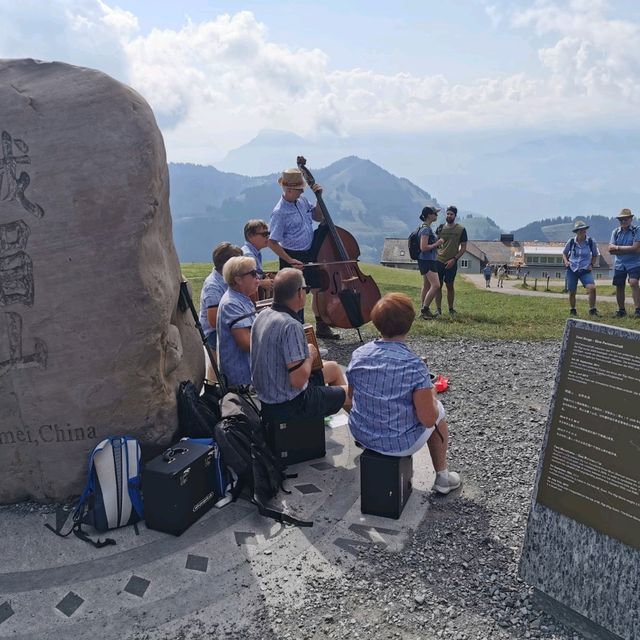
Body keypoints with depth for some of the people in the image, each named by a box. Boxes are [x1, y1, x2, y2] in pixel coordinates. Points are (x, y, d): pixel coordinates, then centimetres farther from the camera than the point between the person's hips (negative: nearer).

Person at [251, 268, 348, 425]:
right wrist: (310, 356, -13)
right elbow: (299, 379, -31)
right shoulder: (291, 326, -30)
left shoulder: (263, 315, -2)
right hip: (288, 406, -9)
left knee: (333, 368, 25)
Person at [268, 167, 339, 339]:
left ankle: (321, 327, 31)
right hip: (293, 257, -8)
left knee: (319, 289, 15)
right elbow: (272, 242, -17)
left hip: (310, 254, 8)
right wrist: (290, 261, -19)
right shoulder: (280, 212, -19)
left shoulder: (302, 201, 3)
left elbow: (319, 217, 16)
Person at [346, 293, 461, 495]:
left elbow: (352, 397, 4)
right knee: (438, 411, 24)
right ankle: (442, 477, 39)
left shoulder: (358, 355, -11)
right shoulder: (414, 366, -25)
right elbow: (428, 420, -21)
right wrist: (431, 396, -1)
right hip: (400, 444, -4)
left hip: (360, 434, 4)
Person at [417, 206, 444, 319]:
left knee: (427, 286, 12)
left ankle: (424, 310, 17)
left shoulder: (427, 228, 16)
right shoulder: (425, 229, -15)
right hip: (426, 260, -11)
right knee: (436, 285, -15)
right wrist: (437, 244, -14)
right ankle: (424, 309, -11)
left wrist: (437, 243, 14)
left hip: (429, 260, 11)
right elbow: (423, 248, -22)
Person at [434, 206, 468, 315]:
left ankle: (451, 309, 18)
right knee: (438, 285, 0)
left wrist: (454, 259, -11)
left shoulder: (461, 229, -1)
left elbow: (463, 248, -1)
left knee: (450, 286, 7)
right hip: (439, 261, 2)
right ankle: (438, 309, 5)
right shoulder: (440, 228, 6)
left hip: (451, 263, -2)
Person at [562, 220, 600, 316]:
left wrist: (592, 264, -5)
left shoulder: (591, 241, -4)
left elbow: (595, 255, 10)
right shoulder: (571, 242, -4)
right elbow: (564, 253, 12)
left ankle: (592, 309, -6)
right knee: (571, 292, 6)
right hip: (572, 270, 1)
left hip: (585, 270, -1)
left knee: (592, 287, -21)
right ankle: (572, 310, 30)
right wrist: (566, 261, -6)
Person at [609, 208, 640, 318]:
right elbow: (611, 250, -4)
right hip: (619, 264, 4)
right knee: (619, 287, 7)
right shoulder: (616, 232, 6)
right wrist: (628, 250, -14)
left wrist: (618, 248, -11)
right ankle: (621, 310, 21)